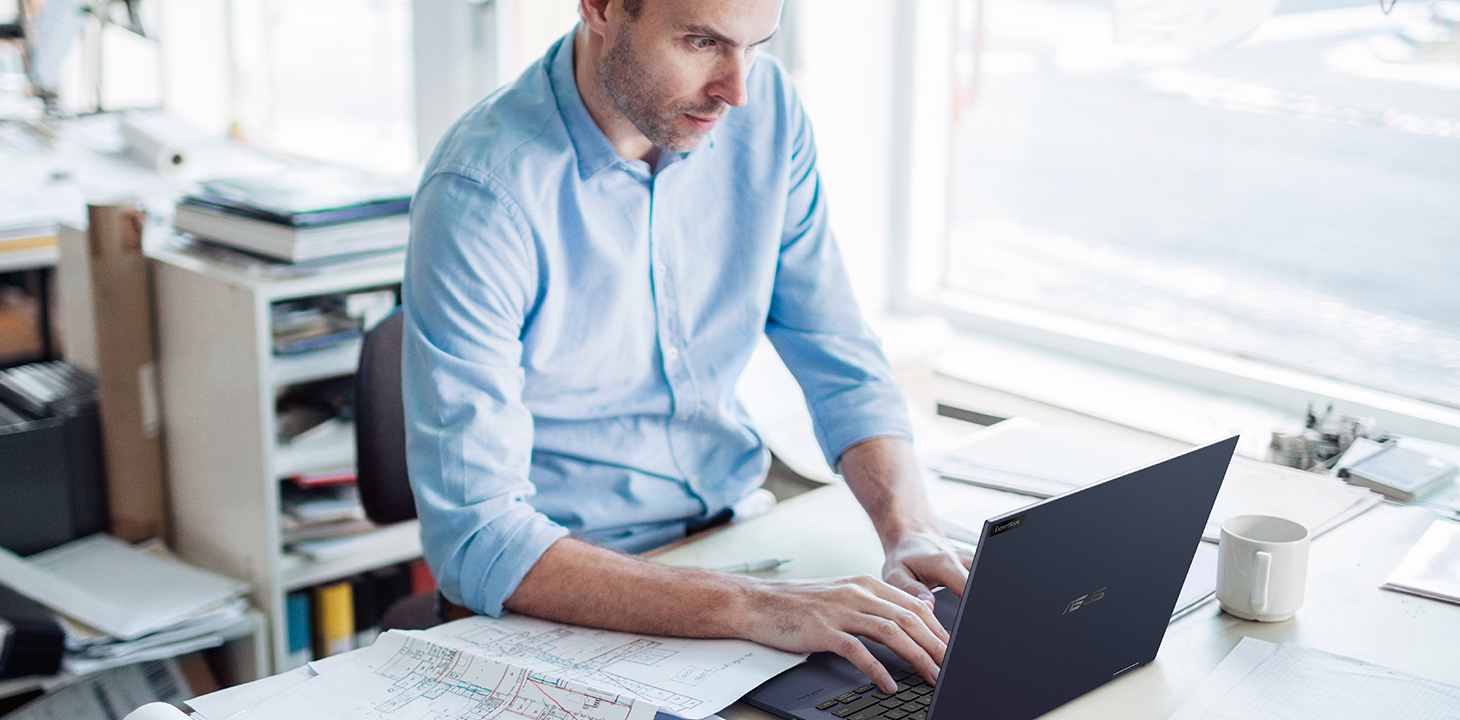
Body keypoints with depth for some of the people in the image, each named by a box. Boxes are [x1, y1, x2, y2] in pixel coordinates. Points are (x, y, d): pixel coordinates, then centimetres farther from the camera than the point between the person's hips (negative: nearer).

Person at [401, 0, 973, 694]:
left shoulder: (766, 108, -4)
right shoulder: (480, 195, -23)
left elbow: (840, 362, 3)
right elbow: (475, 540, -27)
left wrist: (914, 532, -16)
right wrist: (749, 606, -36)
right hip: (572, 600, -4)